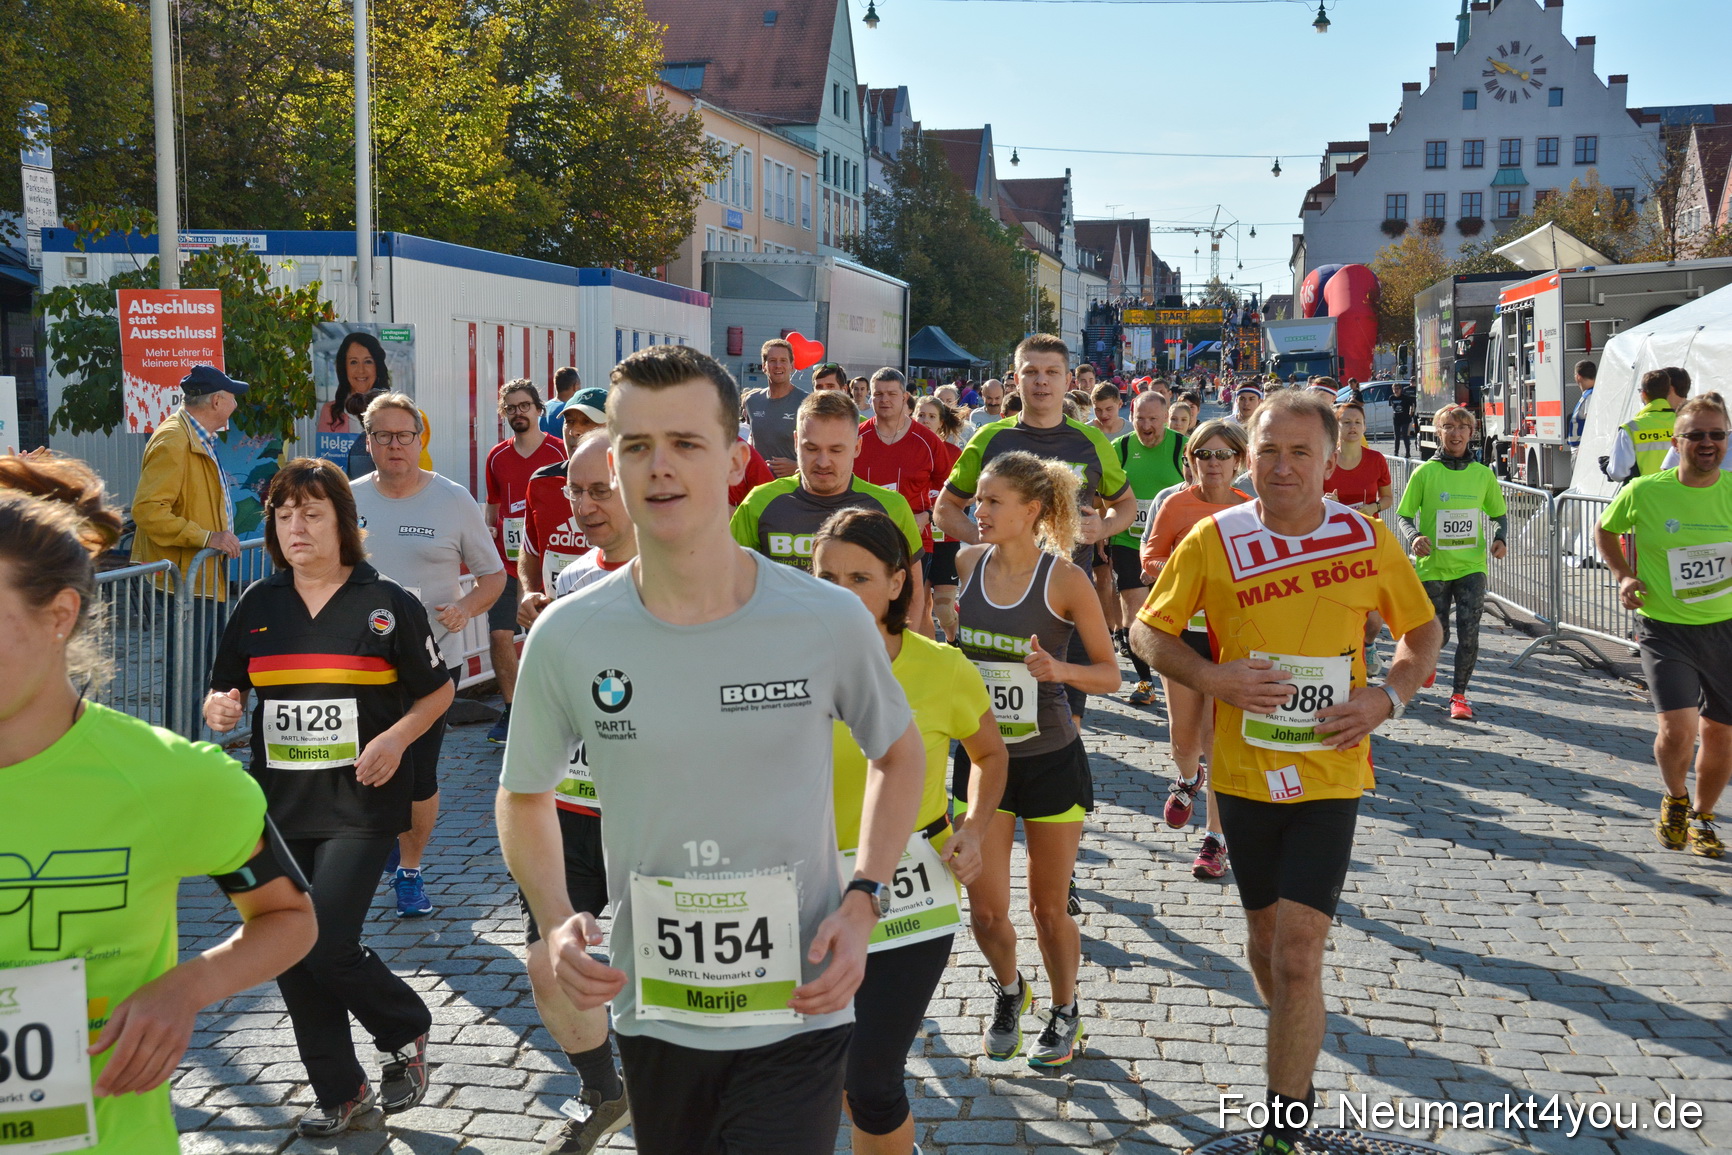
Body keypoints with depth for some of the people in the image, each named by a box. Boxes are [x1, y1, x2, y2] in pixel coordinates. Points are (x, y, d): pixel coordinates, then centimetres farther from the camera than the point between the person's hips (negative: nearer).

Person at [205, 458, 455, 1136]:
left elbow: (438, 691, 5)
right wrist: (221, 708, -8)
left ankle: (407, 1031, 17)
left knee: (327, 946, -13)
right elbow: (226, 693, 15)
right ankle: (340, 1091, 26)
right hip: (280, 806, 5)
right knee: (290, 954, 7)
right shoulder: (258, 606, 8)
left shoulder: (386, 604, -2)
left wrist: (396, 738, -12)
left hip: (360, 804, -5)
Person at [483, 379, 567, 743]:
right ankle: (511, 709, 13)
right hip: (506, 563, 3)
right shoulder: (496, 457, 9)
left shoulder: (560, 452, -3)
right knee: (499, 635, -2)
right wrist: (486, 532, 2)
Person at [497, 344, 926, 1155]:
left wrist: (862, 904, -6)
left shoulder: (830, 621, -11)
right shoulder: (566, 637, -9)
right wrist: (555, 921, -9)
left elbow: (900, 757, 7)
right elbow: (524, 795, 7)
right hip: (652, 1017, 2)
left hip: (797, 1018, -2)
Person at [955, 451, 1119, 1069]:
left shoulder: (1066, 579, -13)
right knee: (986, 908, 3)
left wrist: (1061, 669, -25)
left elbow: (1109, 673, -8)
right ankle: (1008, 990, 35)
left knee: (1049, 907, 9)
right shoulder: (967, 564, -1)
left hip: (1051, 760, -3)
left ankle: (1065, 1011, 35)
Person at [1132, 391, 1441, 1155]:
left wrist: (1388, 698, -8)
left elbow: (1422, 631, 10)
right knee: (1265, 938, 18)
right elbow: (1149, 631, 2)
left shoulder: (1369, 540, -5)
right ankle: (1299, 1051, 46)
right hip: (1243, 772, 2)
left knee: (1298, 955, -7)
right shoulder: (1213, 541, -7)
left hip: (1330, 774, -2)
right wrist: (1211, 677, -16)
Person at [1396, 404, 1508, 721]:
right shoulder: (1425, 472, -3)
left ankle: (1459, 695, 4)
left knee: (1469, 631, -9)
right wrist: (1414, 536, -19)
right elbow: (1404, 514, 1)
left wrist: (1500, 538, -4)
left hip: (1471, 566, 1)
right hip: (1433, 565, -1)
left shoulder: (1483, 474, 3)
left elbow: (1500, 514, 16)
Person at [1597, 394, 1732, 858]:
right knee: (1678, 729, -17)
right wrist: (1623, 576, -3)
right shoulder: (1644, 492, -10)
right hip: (1664, 628, -2)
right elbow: (1605, 530, 10)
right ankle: (1675, 800, 15)